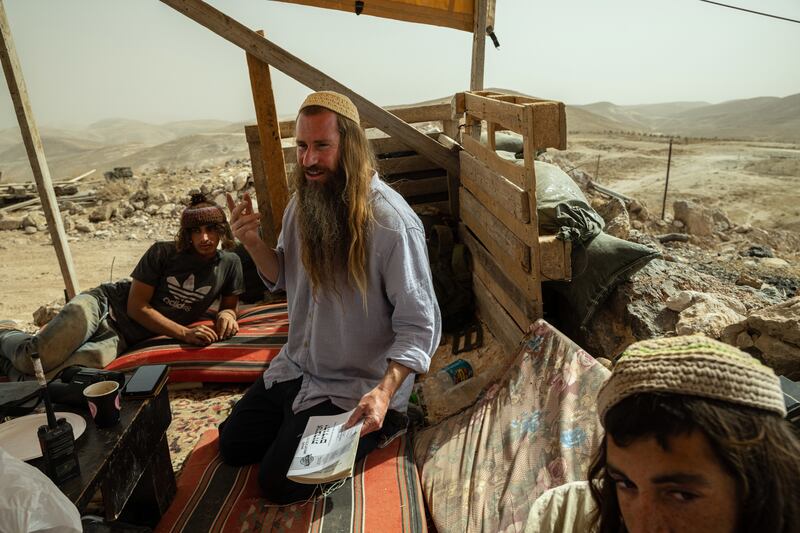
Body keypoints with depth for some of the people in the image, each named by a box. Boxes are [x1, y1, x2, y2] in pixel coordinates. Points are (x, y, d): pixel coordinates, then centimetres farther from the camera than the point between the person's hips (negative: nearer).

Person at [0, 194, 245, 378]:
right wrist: (185, 333, -21)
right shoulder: (162, 253, -9)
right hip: (102, 305, -2)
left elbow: (230, 304, 10)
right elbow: (137, 307, -11)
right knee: (33, 357, -20)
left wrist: (226, 314, -15)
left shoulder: (230, 264, -3)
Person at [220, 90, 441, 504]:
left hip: (357, 386, -7)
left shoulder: (393, 223, -27)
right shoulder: (302, 201, -4)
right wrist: (253, 243, -12)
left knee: (279, 483, -4)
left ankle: (366, 429, 15)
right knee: (232, 446, 14)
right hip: (296, 366, 7)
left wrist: (385, 392, -38)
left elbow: (419, 326, -23)